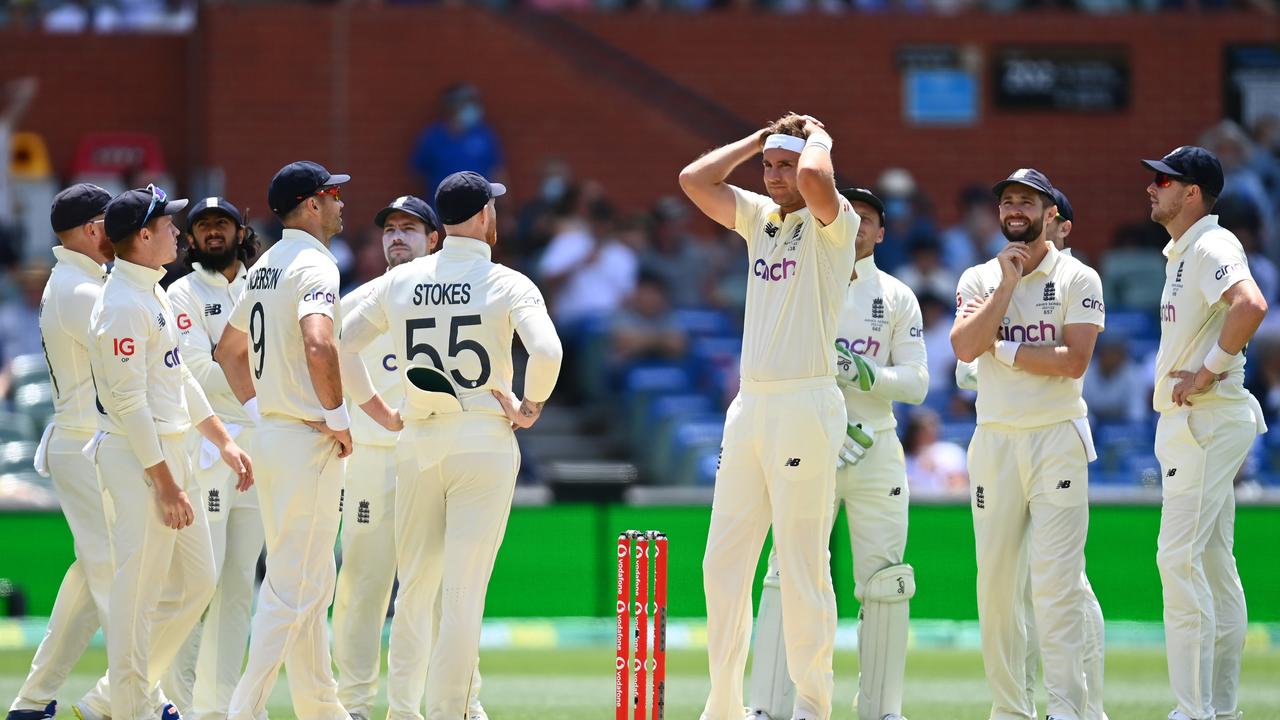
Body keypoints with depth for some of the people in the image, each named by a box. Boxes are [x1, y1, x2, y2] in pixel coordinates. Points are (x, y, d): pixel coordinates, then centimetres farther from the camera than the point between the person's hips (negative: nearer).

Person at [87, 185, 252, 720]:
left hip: (173, 451, 10)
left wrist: (223, 440, 19)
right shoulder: (122, 305, -18)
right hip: (138, 456, -10)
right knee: (139, 590, -5)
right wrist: (166, 485, -21)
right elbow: (128, 401, -20)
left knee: (196, 580, 14)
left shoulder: (154, 293, 14)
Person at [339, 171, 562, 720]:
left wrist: (374, 405, 15)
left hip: (416, 443, 4)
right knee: (464, 592, -3)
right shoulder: (508, 284, -6)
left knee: (415, 586, 13)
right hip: (485, 443, -4)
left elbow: (340, 343, 8)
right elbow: (545, 350, -21)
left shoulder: (401, 281, 6)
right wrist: (531, 406, -5)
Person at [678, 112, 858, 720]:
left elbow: (814, 179, -24)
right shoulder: (761, 217, 18)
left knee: (802, 563, -7)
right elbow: (695, 179, 15)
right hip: (750, 406, 8)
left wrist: (817, 136, -4)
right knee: (723, 561, 6)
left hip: (806, 403, -8)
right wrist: (761, 138, 14)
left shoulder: (832, 224, -3)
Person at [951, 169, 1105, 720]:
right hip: (994, 440, 4)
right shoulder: (979, 279, 11)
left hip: (1057, 439, -4)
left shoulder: (1078, 280, 2)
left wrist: (1001, 350, -7)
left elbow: (1074, 361, -10)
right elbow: (964, 347, -6)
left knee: (1056, 578, -12)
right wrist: (1008, 282, -8)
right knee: (995, 580, 3)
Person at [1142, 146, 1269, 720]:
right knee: (1212, 562, 12)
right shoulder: (1181, 253, 16)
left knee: (1179, 559, -13)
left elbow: (1250, 306, -33)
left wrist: (1210, 370, -25)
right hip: (1185, 423, 11)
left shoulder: (1212, 247, -15)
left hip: (1208, 421, -11)